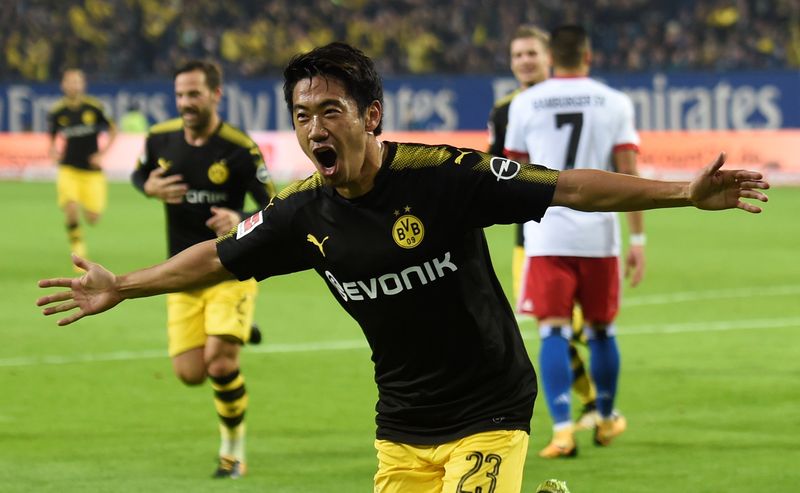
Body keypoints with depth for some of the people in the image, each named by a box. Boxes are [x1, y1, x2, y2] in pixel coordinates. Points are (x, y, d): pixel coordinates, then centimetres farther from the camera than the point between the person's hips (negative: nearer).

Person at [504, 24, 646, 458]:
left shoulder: (525, 104, 2)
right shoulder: (615, 103, 2)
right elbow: (629, 175, -3)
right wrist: (638, 238, -1)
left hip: (546, 232, -1)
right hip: (599, 234, 1)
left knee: (554, 332, -2)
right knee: (601, 329, 16)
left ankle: (562, 428, -15)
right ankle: (606, 420, 31)